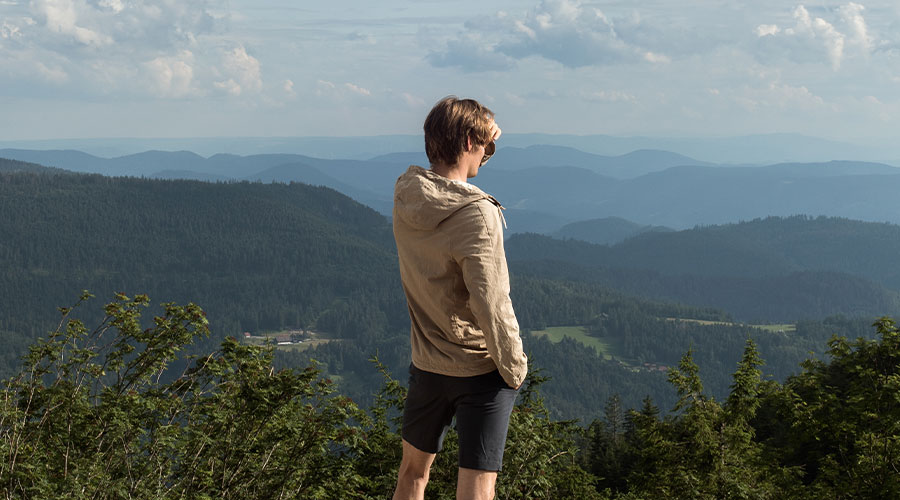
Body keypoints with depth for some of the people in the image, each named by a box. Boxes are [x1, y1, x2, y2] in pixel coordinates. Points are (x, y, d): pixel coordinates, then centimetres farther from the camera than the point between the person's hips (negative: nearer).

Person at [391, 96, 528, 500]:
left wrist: (483, 137, 17)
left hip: (427, 364, 6)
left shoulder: (405, 195, -4)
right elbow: (491, 305, -24)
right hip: (482, 370, -6)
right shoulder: (477, 214, -23)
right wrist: (514, 368, -12)